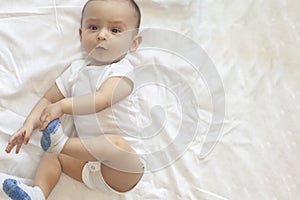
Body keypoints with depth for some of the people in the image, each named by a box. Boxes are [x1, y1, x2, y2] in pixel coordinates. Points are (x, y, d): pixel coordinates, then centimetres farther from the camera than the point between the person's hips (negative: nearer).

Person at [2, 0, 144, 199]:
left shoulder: (122, 71, -10)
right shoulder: (76, 70, 11)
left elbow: (102, 100, -27)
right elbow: (49, 100, 13)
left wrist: (63, 105, -32)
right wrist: (29, 125, -2)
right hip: (90, 158, 7)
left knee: (116, 143, -38)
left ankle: (61, 143, -27)